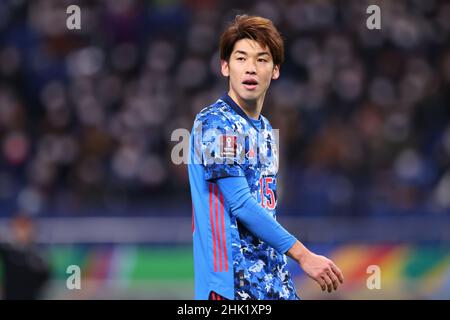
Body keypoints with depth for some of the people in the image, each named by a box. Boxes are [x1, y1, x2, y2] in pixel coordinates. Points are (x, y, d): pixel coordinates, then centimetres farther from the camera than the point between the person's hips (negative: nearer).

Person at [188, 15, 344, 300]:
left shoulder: (266, 131, 16)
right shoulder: (214, 124, -9)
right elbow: (240, 203, -16)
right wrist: (304, 256, -17)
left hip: (275, 284, 8)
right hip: (232, 284, -8)